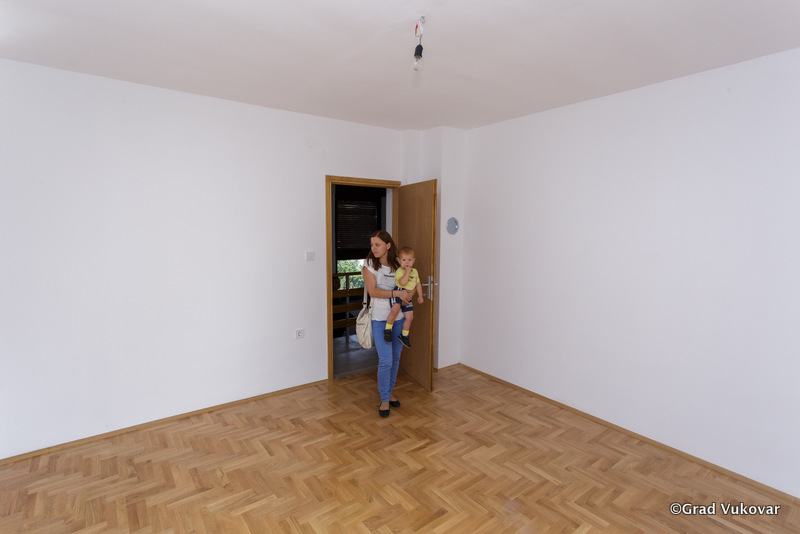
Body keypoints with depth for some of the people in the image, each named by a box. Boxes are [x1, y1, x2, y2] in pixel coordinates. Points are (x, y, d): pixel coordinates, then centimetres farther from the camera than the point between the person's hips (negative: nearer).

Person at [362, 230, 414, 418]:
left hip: (399, 318, 4)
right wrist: (397, 293, -22)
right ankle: (384, 399, 14)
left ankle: (390, 392, 33)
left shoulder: (398, 264, 4)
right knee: (385, 360, -6)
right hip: (380, 319, -4)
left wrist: (410, 293, -9)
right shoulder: (370, 265, -6)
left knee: (395, 358, 13)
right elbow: (373, 291, -16)